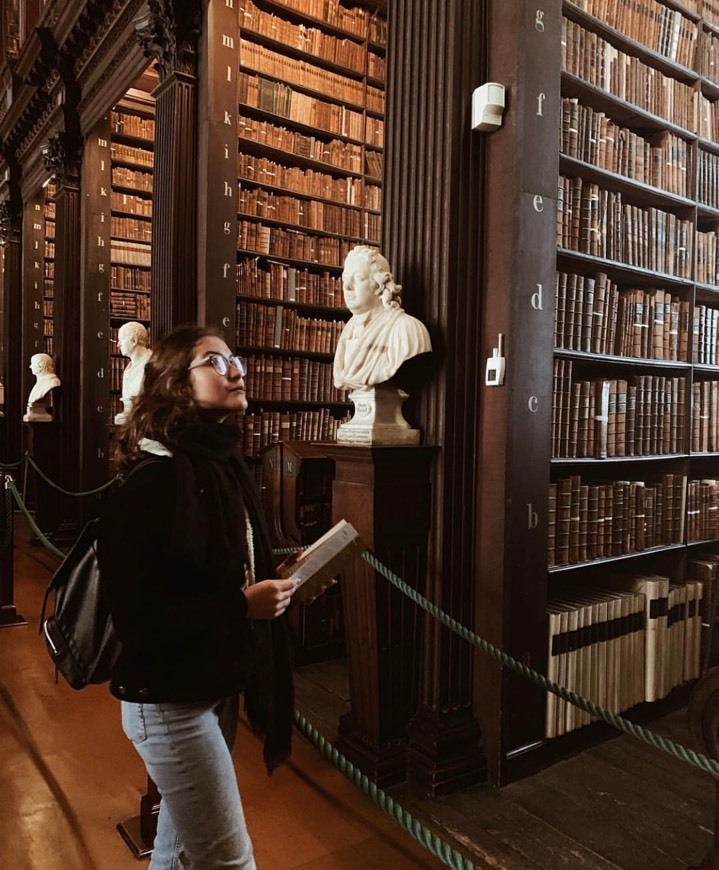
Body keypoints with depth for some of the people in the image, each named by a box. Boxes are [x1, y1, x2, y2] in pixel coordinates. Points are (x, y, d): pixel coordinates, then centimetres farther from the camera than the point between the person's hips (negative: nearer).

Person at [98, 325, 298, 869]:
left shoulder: (227, 465, 5)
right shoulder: (155, 479, -22)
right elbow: (134, 613, -24)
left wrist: (278, 584, -2)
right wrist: (242, 606, -26)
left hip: (219, 686, 8)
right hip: (170, 700, -8)